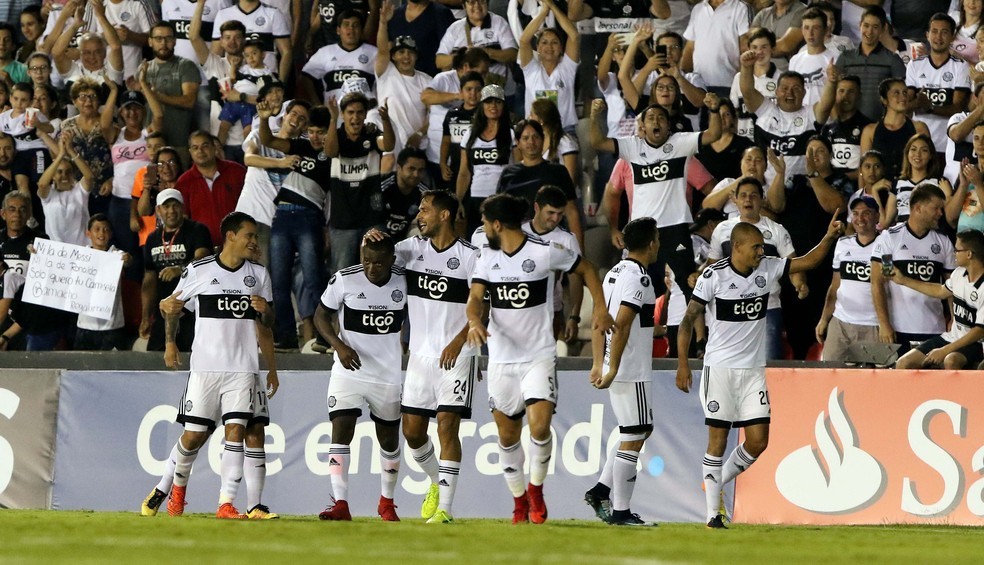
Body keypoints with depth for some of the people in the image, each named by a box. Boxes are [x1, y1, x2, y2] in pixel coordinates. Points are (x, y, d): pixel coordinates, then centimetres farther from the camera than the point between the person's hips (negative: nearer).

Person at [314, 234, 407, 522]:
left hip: (388, 372, 2)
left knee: (389, 437, 12)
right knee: (341, 429, -15)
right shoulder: (344, 280, -12)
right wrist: (339, 345, -16)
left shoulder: (405, 281, -6)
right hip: (349, 370, -2)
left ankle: (387, 501, 30)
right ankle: (340, 504, -17)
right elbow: (321, 315, -2)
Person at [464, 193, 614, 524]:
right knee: (507, 435, 7)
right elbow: (475, 297, -5)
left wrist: (600, 308, -1)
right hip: (501, 360, 4)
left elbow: (586, 269, 7)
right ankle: (519, 500, 23)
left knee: (540, 425, -20)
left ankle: (536, 489, 2)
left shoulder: (545, 252, -7)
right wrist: (474, 322, -26)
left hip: (540, 356, -4)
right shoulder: (487, 259, 4)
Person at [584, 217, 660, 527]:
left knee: (641, 430, 19)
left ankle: (601, 490, 14)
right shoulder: (638, 278, -16)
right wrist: (612, 370, -23)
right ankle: (621, 511, 0)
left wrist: (598, 364, 16)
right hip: (632, 371, -9)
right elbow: (621, 326, -23)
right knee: (632, 439, -3)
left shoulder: (615, 273, 13)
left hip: (617, 369, 9)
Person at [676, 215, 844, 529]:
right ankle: (713, 513, 5)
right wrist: (682, 364, -11)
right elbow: (688, 319, -6)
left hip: (754, 370, 4)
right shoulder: (714, 276, -10)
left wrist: (829, 238, -15)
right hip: (720, 368, -4)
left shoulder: (768, 268, 2)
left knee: (758, 441, -2)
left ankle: (717, 483, 23)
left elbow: (807, 261, 3)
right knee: (718, 440, -2)